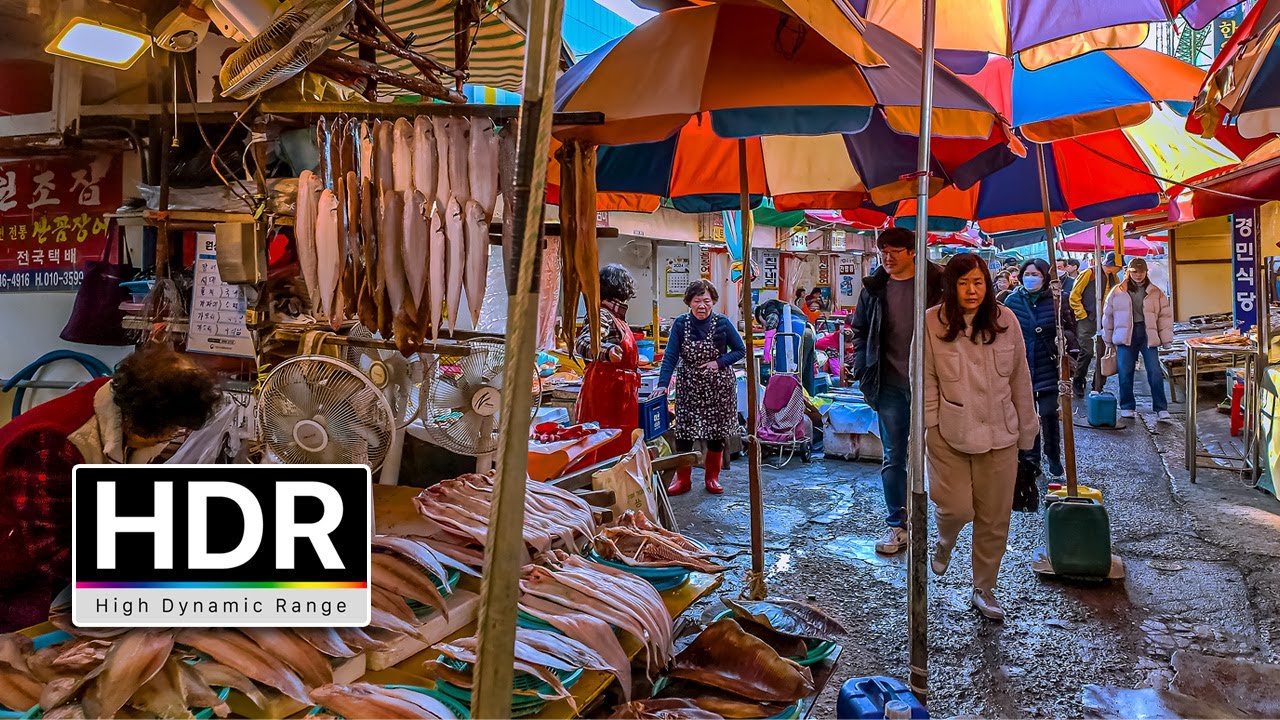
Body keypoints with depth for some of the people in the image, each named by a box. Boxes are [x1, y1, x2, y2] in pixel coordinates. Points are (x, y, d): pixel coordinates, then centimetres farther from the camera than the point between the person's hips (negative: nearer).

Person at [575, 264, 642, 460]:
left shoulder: (615, 315, 15)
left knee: (622, 443, 11)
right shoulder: (603, 315, -14)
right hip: (606, 387, -10)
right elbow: (582, 343, -32)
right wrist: (607, 351, -50)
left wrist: (634, 360, 44)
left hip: (619, 388, 10)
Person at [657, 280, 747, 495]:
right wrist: (663, 384, -22)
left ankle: (712, 477, 23)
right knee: (683, 431, -2)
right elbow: (670, 356, -11)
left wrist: (719, 363, -15)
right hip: (689, 386, 0)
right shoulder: (681, 324, -8)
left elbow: (741, 350, 0)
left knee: (716, 433, 7)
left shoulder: (722, 323, -8)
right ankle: (682, 479, 10)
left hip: (718, 386, 0)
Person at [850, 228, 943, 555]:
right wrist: (863, 374, 3)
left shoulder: (935, 284, -1)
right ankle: (896, 525, 14)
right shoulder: (873, 289, 7)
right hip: (889, 385, 2)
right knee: (893, 458, 6)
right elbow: (859, 331, 13)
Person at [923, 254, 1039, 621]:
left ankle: (984, 589, 29)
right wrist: (929, 429, -7)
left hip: (999, 435, 3)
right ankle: (945, 541, 35)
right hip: (949, 435, -2)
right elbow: (927, 381, -5)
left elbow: (1020, 378, 5)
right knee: (958, 508, -4)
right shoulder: (932, 322, -8)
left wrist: (1026, 428, 8)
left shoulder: (1005, 320, -2)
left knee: (994, 519, 9)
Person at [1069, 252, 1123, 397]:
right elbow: (1074, 295, -7)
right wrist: (1082, 315, -10)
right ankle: (1077, 382, 2)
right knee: (1087, 351, -14)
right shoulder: (1089, 274, -6)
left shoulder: (1113, 278, 14)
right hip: (1087, 320, -6)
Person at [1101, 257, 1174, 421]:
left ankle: (1161, 408, 4)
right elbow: (1108, 315, 10)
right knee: (1125, 373, 1)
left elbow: (1165, 315, 6)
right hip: (1126, 337, 0)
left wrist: (1166, 338, -1)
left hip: (1148, 336, 0)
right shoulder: (1118, 292, 6)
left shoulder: (1156, 293, 8)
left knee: (1155, 373, -4)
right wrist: (1108, 339, 9)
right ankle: (1127, 407, 14)